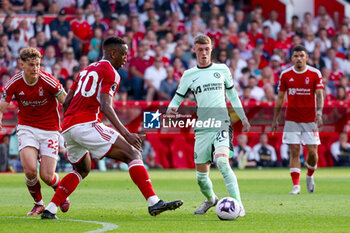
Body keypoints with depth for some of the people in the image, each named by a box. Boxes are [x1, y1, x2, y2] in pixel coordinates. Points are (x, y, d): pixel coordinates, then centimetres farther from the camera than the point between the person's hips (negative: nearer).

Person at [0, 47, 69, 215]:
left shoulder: (48, 81, -17)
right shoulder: (14, 83, -9)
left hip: (50, 129, -2)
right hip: (27, 128, 2)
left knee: (47, 176, -8)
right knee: (30, 170, -20)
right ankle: (38, 204, 8)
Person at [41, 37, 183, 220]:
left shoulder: (86, 70, 26)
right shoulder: (110, 72, 0)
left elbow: (66, 102, 26)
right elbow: (105, 107, -14)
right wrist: (126, 134, -20)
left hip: (68, 127, 9)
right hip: (87, 124, -9)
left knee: (82, 170, 30)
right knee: (133, 155, -9)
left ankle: (49, 210, 21)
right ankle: (154, 202, -23)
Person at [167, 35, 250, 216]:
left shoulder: (222, 70, 9)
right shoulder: (189, 75, 9)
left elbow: (232, 95, 20)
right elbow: (177, 99, 13)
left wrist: (243, 118, 17)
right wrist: (171, 109, -9)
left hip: (221, 124, -2)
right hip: (202, 129, 2)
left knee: (222, 162, -28)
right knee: (201, 176, 4)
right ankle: (210, 199, 36)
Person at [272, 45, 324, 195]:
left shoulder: (315, 74, -1)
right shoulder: (285, 75, 3)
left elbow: (319, 95, -7)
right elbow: (280, 98, 10)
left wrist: (319, 113, -23)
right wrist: (275, 119, 9)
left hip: (310, 119, 0)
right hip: (292, 119, 0)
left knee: (312, 152, -1)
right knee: (294, 151, -7)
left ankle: (310, 176, 28)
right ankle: (296, 185, -7)